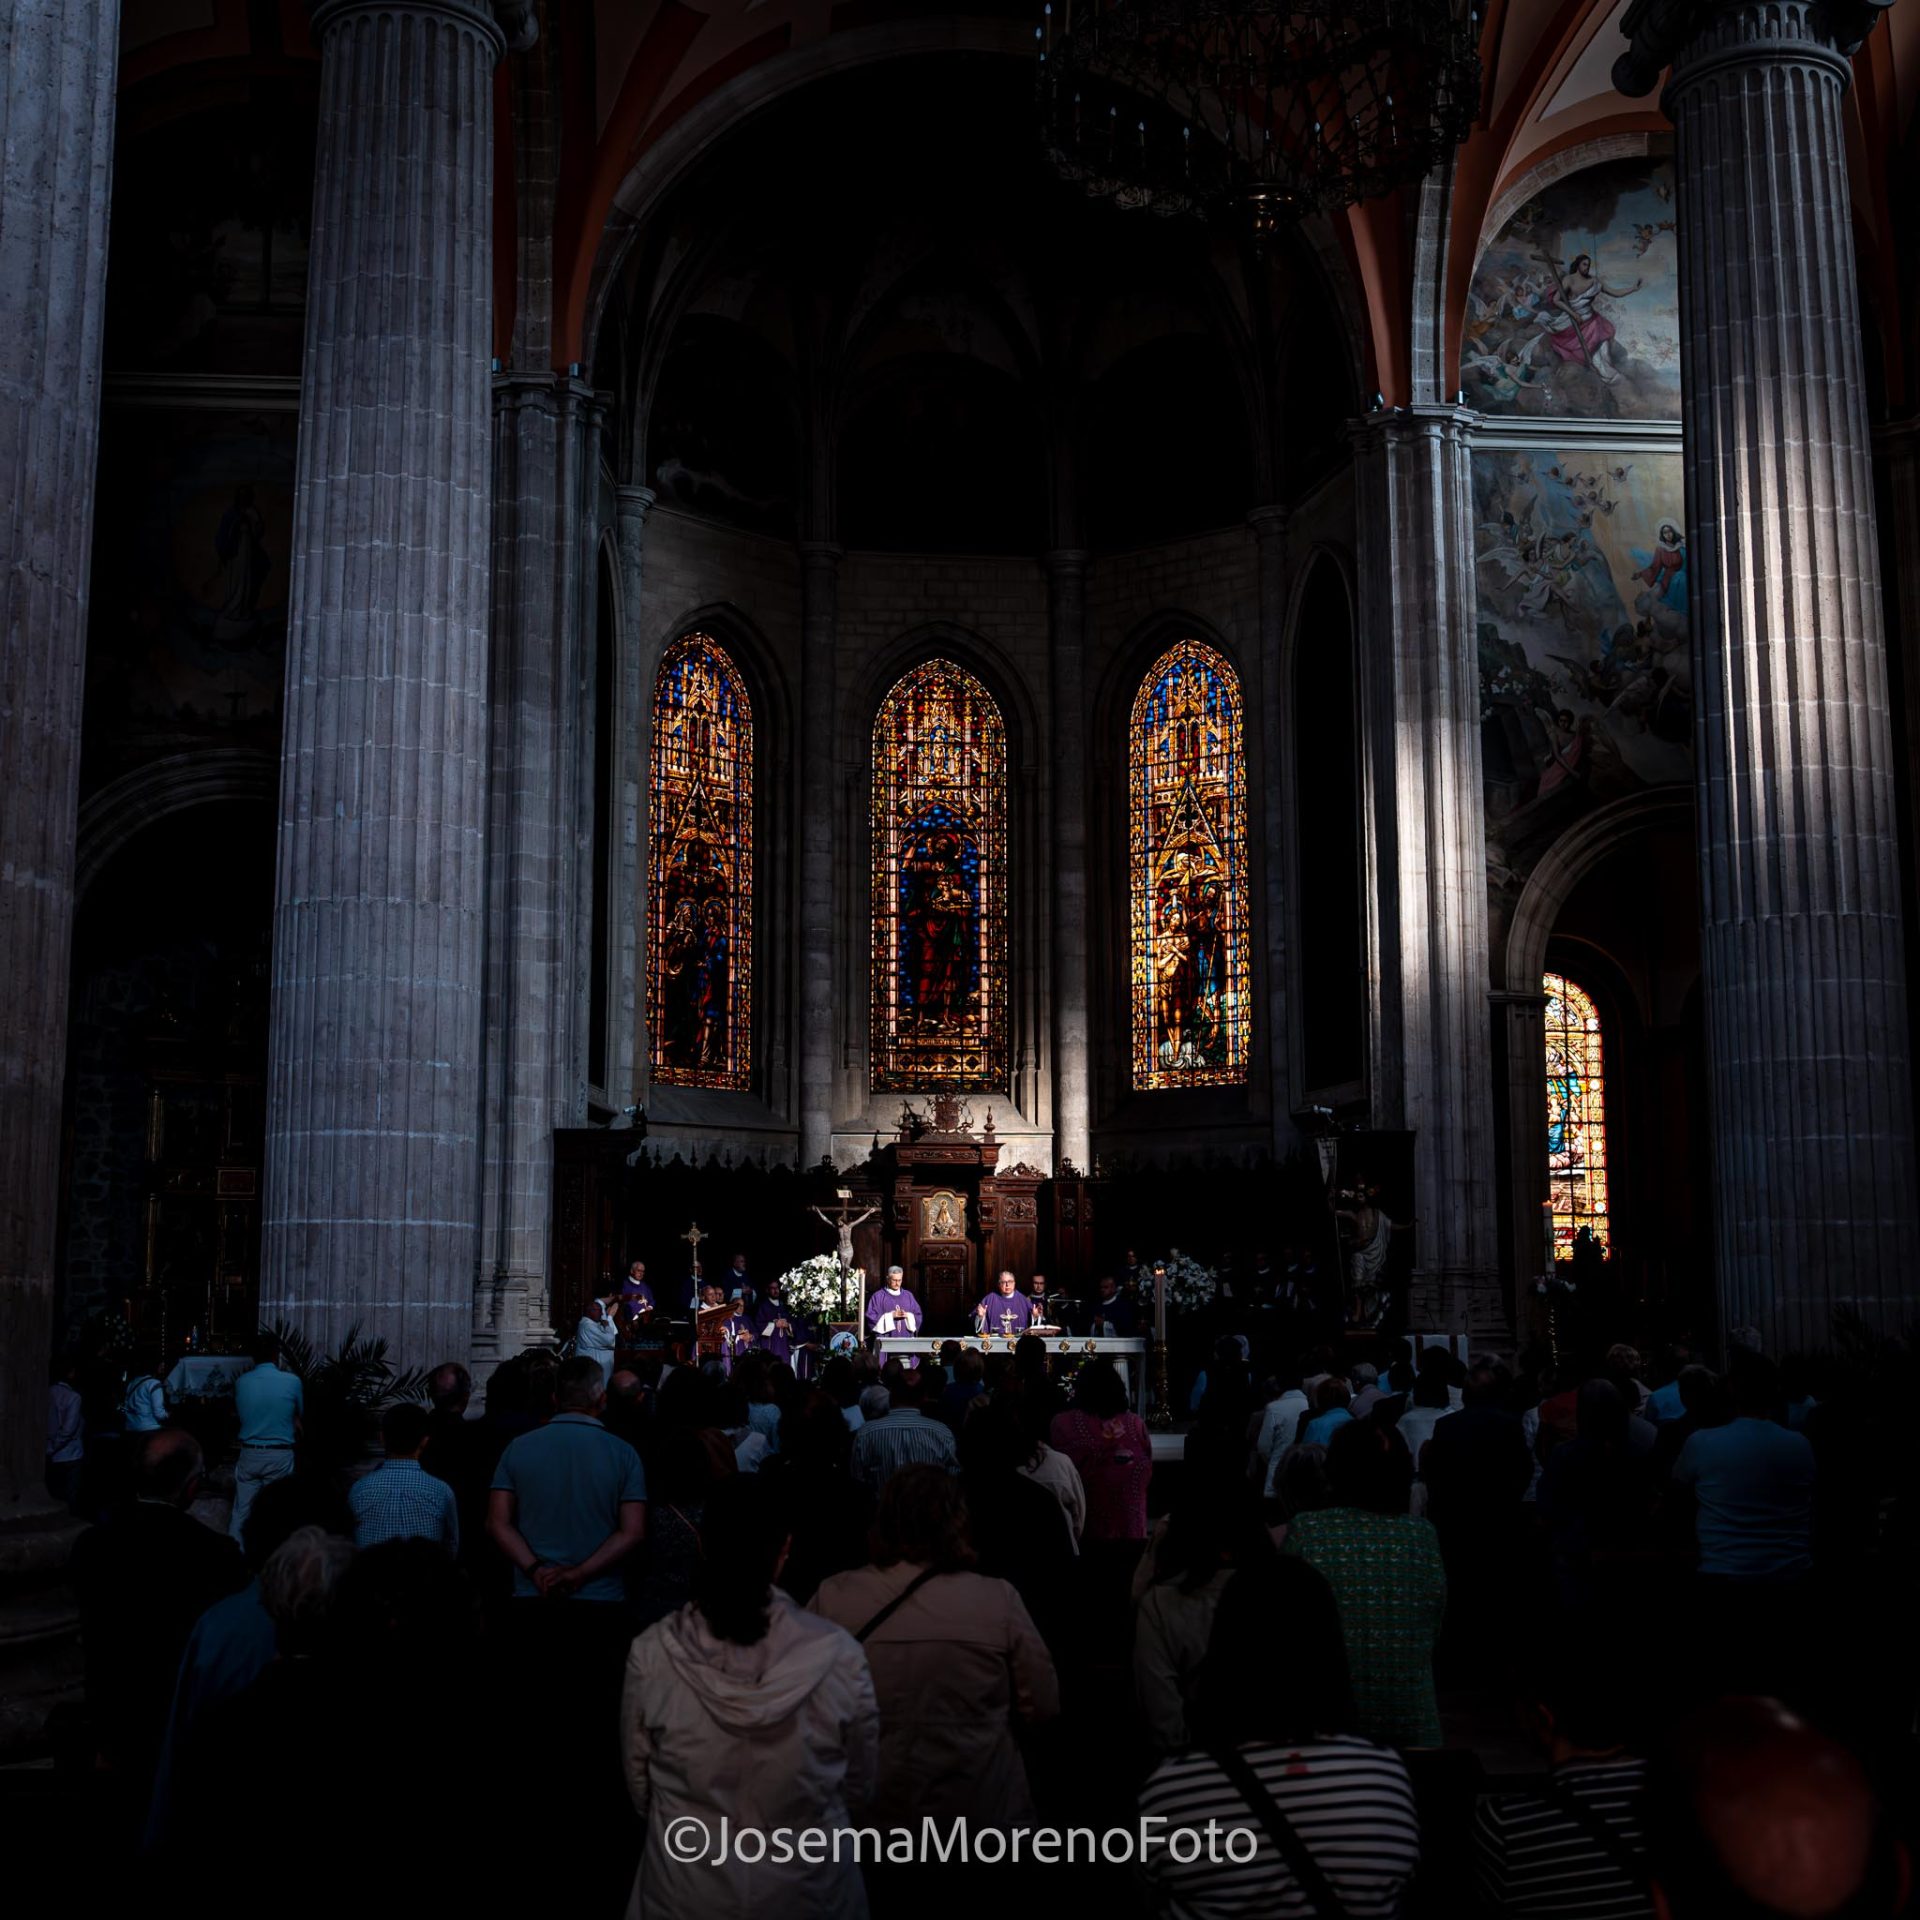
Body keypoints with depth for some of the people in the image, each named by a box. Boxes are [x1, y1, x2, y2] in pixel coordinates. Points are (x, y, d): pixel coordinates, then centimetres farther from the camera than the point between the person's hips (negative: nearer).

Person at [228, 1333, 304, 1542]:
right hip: (280, 1456, -2)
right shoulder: (292, 1381, -7)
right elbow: (299, 1414, 9)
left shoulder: (241, 1382, 0)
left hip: (249, 1454, 2)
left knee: (241, 1513, 7)